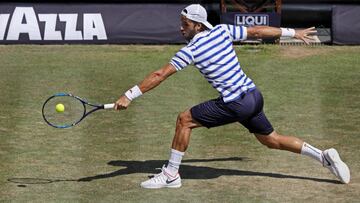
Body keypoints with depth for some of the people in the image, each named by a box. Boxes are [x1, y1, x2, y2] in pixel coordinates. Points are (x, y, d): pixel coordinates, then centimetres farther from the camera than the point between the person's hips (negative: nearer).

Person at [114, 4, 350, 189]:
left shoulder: (190, 50, -12)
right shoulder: (223, 31, 5)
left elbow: (160, 75, -14)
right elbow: (258, 31, 13)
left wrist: (129, 95, -13)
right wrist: (293, 32, 25)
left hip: (235, 105, -7)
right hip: (255, 96, 7)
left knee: (185, 120, 3)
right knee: (271, 139, 22)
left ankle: (171, 174, 7)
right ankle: (324, 156, 16)